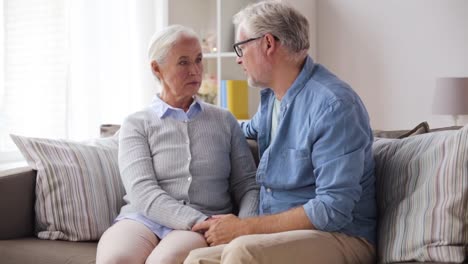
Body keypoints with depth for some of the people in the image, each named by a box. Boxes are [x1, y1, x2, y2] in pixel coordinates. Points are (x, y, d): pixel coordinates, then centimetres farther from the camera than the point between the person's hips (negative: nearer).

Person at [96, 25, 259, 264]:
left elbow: (247, 185, 13)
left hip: (209, 224, 0)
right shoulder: (136, 125, 10)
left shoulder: (224, 121, 18)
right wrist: (201, 222, -19)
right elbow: (143, 193, -5)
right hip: (144, 219, 0)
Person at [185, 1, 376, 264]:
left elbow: (333, 210, -22)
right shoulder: (271, 95, 11)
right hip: (278, 235, 7)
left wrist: (243, 227, -18)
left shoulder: (334, 104, -16)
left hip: (340, 238, -7)